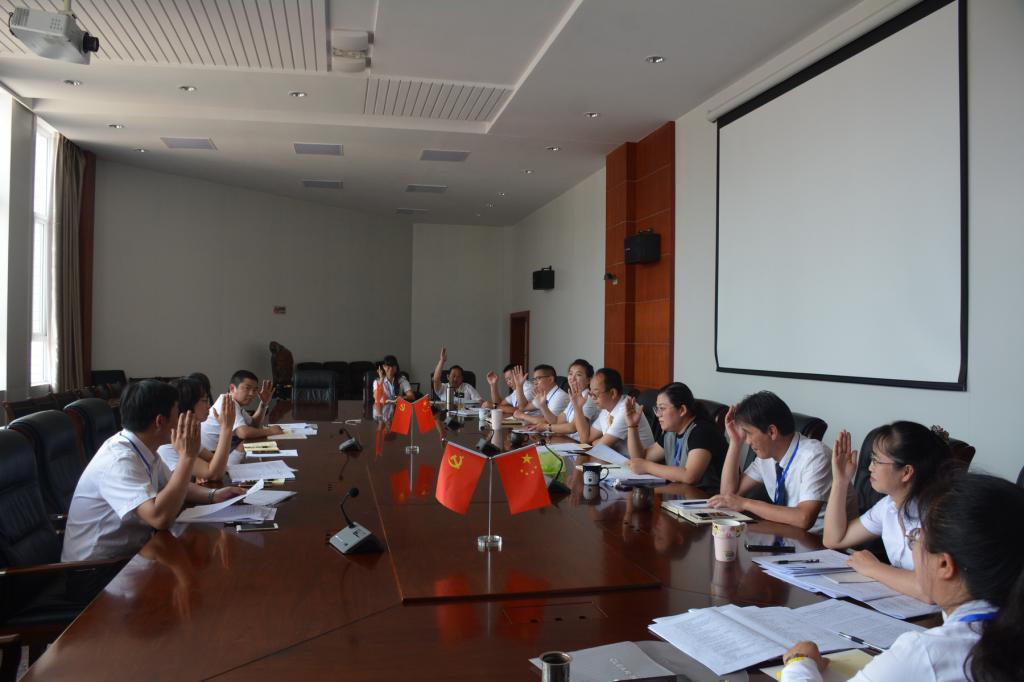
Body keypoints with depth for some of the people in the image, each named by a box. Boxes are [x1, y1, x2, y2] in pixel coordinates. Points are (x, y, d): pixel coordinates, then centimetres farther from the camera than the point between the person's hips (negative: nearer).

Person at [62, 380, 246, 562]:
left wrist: (213, 495, -3)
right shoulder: (119, 460, -25)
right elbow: (161, 518, -36)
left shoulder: (144, 447, 0)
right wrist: (187, 457, -30)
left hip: (131, 553, 8)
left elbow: (174, 487, 15)